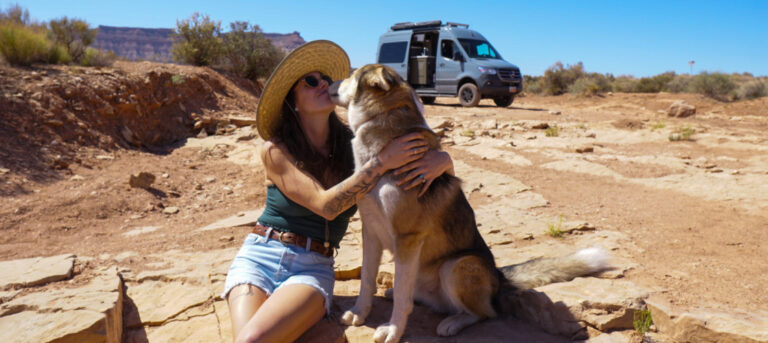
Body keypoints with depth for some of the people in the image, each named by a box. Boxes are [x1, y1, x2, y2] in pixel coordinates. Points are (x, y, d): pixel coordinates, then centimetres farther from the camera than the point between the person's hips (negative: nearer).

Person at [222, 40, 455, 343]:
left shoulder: (353, 145, 1)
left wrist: (438, 161, -20)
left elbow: (444, 158, 5)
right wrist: (382, 161, -23)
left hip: (313, 268, 0)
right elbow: (325, 205, -18)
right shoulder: (275, 150, -4)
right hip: (258, 256, 0)